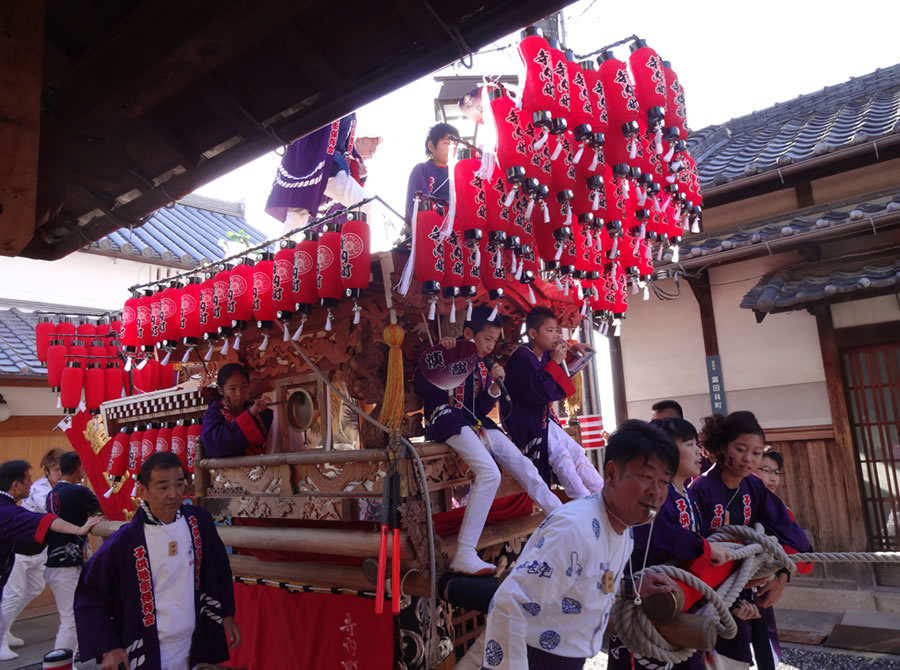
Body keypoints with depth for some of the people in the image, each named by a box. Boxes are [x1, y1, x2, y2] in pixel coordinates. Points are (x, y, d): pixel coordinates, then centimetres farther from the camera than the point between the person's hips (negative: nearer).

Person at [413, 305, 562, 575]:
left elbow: (482, 409, 16)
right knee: (490, 473, -28)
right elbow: (422, 386, -15)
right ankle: (464, 555, -27)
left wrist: (494, 386, -1)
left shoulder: (481, 367, 18)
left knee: (522, 464, 3)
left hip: (475, 422, 8)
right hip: (448, 421, -8)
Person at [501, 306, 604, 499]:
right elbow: (538, 393, -31)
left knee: (576, 453, 8)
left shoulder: (545, 355, 4)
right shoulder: (521, 359, -22)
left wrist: (571, 348, 9)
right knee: (561, 458, -18)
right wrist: (555, 363, -23)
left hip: (544, 419, 10)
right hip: (526, 423, -10)